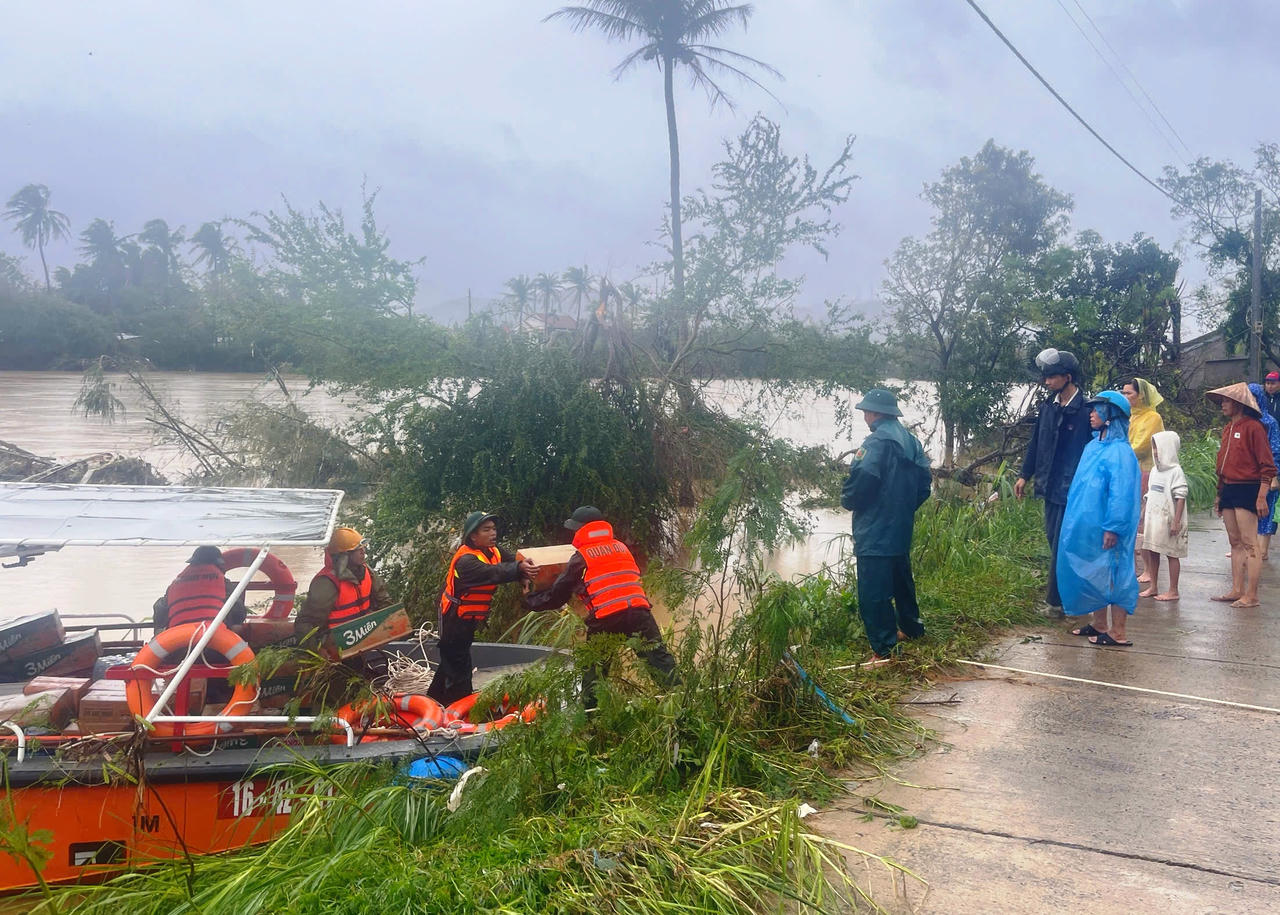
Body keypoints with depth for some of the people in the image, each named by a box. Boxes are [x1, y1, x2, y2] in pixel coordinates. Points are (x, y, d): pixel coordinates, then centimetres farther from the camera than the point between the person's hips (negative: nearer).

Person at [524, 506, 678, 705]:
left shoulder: (581, 557, 9)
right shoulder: (621, 547, 22)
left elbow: (557, 595, 14)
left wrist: (530, 600, 29)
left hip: (604, 618, -3)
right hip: (638, 609, 3)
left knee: (593, 669, 11)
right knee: (658, 658, -1)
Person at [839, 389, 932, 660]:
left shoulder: (876, 443, -19)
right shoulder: (911, 442, 9)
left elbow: (860, 480, -28)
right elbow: (924, 481, 13)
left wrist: (846, 500, -8)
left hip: (874, 533, -9)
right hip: (902, 529, 9)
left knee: (873, 592, -6)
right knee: (902, 579, 26)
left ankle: (884, 650, -6)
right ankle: (911, 627, 42)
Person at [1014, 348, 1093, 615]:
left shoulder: (1085, 410, -16)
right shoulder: (1048, 406, 6)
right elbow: (1036, 441, 14)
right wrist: (1025, 475, 14)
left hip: (1072, 490, -8)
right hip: (1050, 486, 8)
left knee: (1061, 545, -3)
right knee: (1054, 540, 15)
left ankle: (1057, 600, 7)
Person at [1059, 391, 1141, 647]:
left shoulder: (1120, 451, -16)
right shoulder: (1093, 446, 11)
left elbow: (1121, 493, -20)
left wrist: (1112, 528, -22)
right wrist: (1076, 518, 19)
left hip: (1105, 530, -9)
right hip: (1087, 527, 9)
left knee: (1113, 577, 0)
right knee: (1093, 576, 16)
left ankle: (1117, 633, 7)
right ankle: (1099, 624, 28)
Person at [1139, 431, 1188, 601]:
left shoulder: (1175, 471, -11)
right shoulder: (1155, 471, 14)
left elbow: (1181, 498, -15)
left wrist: (1176, 522, -20)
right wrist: (1144, 519, 17)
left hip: (1168, 521, -8)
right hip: (1153, 519, 8)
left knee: (1172, 554, 0)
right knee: (1151, 552, 12)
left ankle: (1173, 591, 5)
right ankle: (1153, 587, 22)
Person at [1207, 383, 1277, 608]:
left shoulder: (1253, 427, -11)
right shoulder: (1228, 428, 15)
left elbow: (1267, 467, -13)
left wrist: (1262, 497, -19)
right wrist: (1219, 494, 22)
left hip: (1247, 490, -9)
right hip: (1229, 490, 9)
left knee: (1249, 543, -7)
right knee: (1235, 543, 11)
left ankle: (1251, 596, -5)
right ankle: (1237, 590, 15)